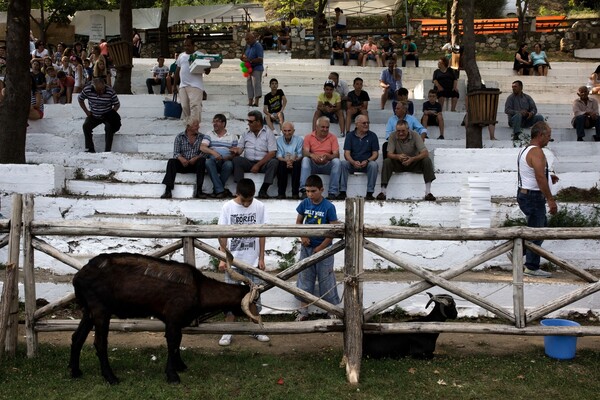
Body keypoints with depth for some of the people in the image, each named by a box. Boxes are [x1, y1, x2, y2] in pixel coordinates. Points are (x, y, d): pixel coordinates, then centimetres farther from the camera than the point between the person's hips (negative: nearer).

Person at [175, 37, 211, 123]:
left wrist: (207, 69, -26)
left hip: (195, 86, -5)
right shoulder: (181, 56, 16)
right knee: (184, 106, 6)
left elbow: (207, 72, -3)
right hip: (183, 86, 5)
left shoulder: (199, 55, 1)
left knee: (195, 106, -13)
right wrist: (176, 84, 21)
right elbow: (177, 71, 23)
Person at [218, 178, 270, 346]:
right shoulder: (228, 207, -7)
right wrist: (223, 258, -6)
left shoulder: (259, 207, -5)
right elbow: (222, 234, -3)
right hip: (233, 260, -1)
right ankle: (228, 332, 11)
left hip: (253, 260, 1)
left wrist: (261, 258, 1)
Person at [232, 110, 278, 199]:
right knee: (236, 160, -26)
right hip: (248, 162, 2)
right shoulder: (246, 133, 16)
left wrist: (258, 165, -14)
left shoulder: (268, 133, 3)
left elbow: (272, 153, -7)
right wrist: (236, 151, -16)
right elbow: (240, 148, 11)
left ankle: (263, 190, -29)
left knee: (274, 162, -32)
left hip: (263, 163, -2)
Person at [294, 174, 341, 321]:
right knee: (304, 278, 10)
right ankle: (303, 311, 20)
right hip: (307, 247, 4)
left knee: (326, 279, 4)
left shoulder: (329, 207, -15)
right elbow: (299, 222, 9)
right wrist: (302, 236, -9)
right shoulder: (304, 204, -4)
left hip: (323, 248, -4)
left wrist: (321, 247, -13)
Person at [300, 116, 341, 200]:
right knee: (305, 159, -29)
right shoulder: (309, 137, 6)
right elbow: (304, 152, -7)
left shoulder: (332, 137, 6)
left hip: (327, 166, 0)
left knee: (337, 161, -28)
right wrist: (311, 155, -32)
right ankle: (304, 191, -38)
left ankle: (333, 192, -31)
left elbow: (336, 155, -4)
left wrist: (327, 156, -27)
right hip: (313, 165, 0)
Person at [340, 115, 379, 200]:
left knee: (373, 165, -32)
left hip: (367, 164, 0)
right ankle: (342, 192, -26)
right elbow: (347, 153, -4)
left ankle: (369, 193, -26)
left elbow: (375, 154, 0)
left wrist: (367, 161, -20)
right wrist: (353, 162, -25)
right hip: (352, 164, 0)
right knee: (343, 163, -29)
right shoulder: (350, 135, 5)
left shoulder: (372, 135, 5)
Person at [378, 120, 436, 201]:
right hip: (398, 164, 0)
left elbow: (425, 153, -23)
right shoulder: (393, 136, -12)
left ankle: (428, 192, -26)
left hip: (413, 163, 0)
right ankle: (383, 192, -27)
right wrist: (398, 156, -42)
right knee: (386, 162, -28)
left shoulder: (415, 135, -15)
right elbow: (389, 154, -18)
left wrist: (412, 159, -41)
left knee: (427, 161, -26)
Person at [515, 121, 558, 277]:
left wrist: (547, 177, 21)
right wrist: (551, 200, -24)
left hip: (524, 193, 10)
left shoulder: (525, 150, 13)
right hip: (533, 196, -10)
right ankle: (532, 268, 5)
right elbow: (540, 179, -26)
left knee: (542, 225, 21)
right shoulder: (536, 152, -19)